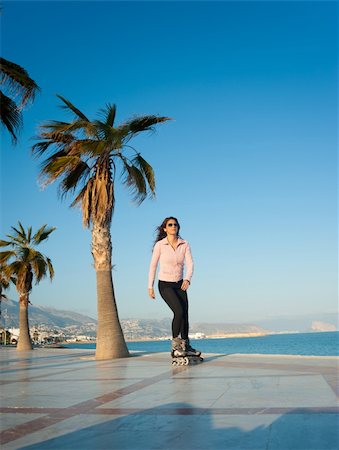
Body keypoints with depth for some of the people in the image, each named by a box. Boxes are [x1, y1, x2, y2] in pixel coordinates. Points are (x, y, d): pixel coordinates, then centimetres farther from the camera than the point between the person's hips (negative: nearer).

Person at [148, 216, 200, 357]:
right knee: (179, 311, -20)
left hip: (180, 284, 4)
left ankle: (186, 346, 21)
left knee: (185, 315, 4)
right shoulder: (159, 245, -11)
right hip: (165, 285, -4)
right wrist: (150, 286, -3)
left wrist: (187, 279, -27)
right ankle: (175, 345, -5)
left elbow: (190, 264, -9)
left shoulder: (185, 244, -3)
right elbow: (153, 265, -3)